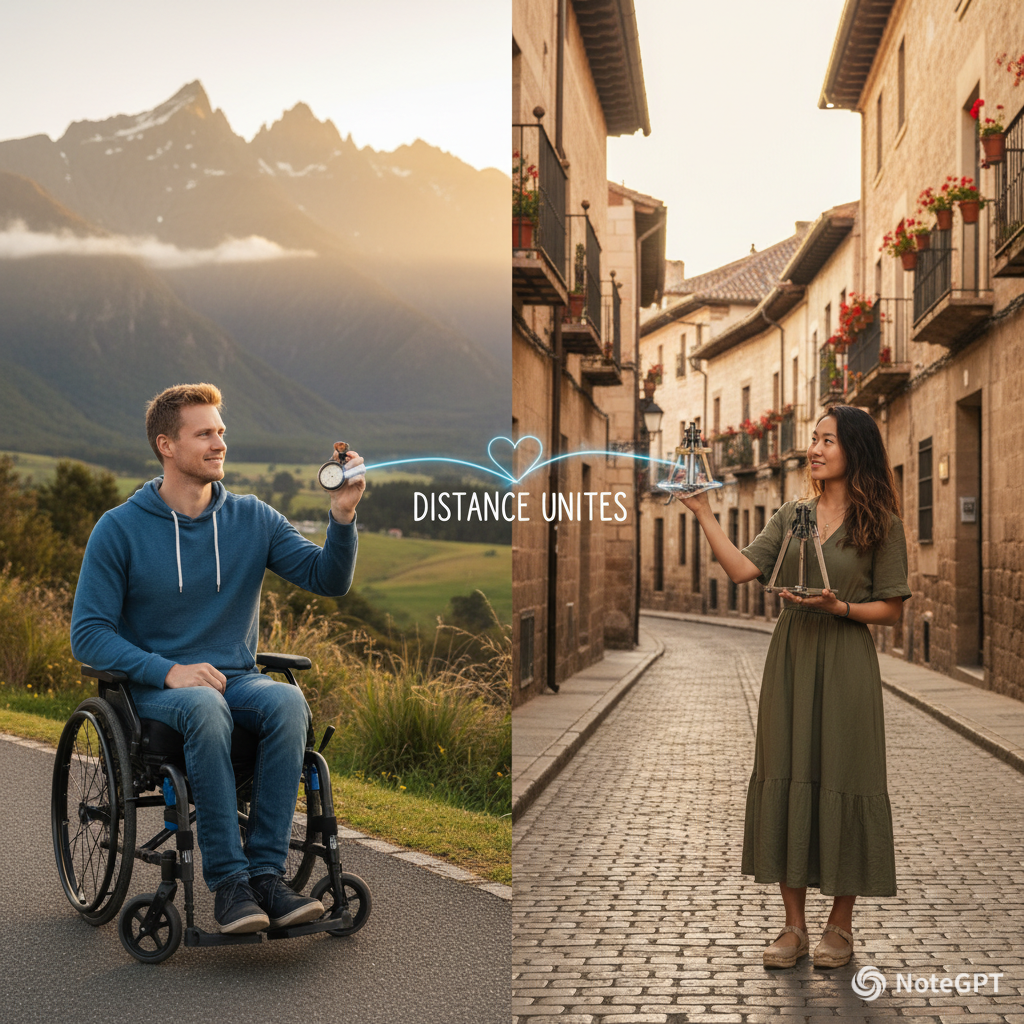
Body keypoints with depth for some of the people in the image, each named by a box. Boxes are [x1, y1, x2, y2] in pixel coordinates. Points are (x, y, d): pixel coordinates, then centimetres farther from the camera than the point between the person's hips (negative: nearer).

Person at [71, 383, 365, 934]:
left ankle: (267, 872, -30)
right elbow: (88, 635, -6)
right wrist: (169, 671, -20)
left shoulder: (252, 518, 7)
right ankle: (228, 879, -32)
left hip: (237, 680, 3)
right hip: (155, 687, -3)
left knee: (287, 701, -31)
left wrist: (342, 516, -16)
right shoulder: (120, 528, -2)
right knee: (206, 707, -37)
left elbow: (329, 579, 3)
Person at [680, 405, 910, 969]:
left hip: (845, 664, -4)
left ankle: (841, 926, 17)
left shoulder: (880, 524, -1)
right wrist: (702, 511, -7)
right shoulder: (792, 515, 10)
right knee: (786, 778, 4)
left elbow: (891, 609, 0)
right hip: (790, 659, 4)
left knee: (842, 781, 1)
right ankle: (794, 926, 15)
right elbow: (740, 568, -2)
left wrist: (837, 606, -15)